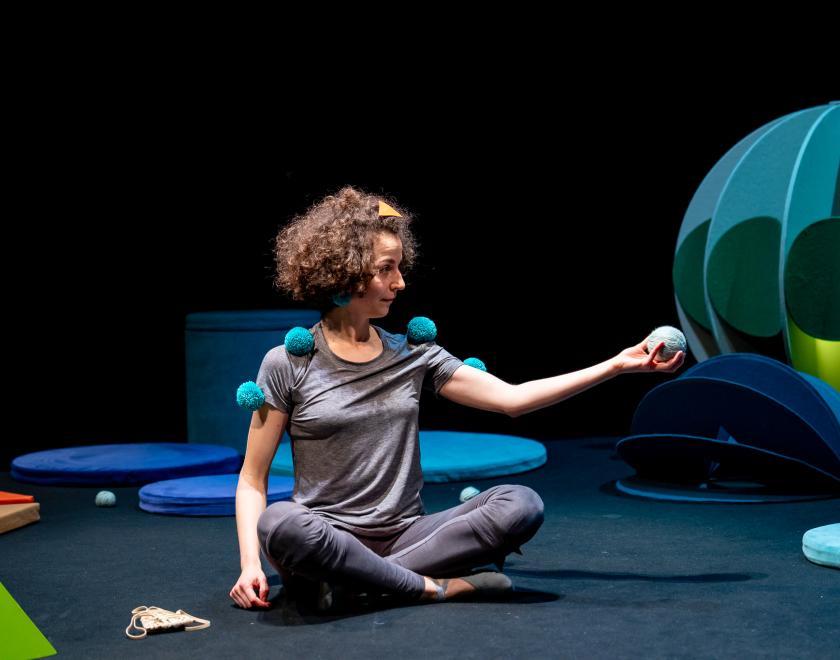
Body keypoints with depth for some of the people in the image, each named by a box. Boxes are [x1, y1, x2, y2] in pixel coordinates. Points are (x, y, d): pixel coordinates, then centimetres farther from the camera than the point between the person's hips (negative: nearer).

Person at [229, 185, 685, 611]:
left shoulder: (413, 357, 9)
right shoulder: (288, 365, -2)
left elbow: (511, 398, 3)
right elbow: (252, 480, -1)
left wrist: (616, 365, -1)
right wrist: (250, 564, -18)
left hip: (403, 534, 4)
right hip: (327, 542, -3)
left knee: (520, 504, -20)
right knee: (281, 525, -38)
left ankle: (353, 581, -22)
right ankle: (433, 587, -22)